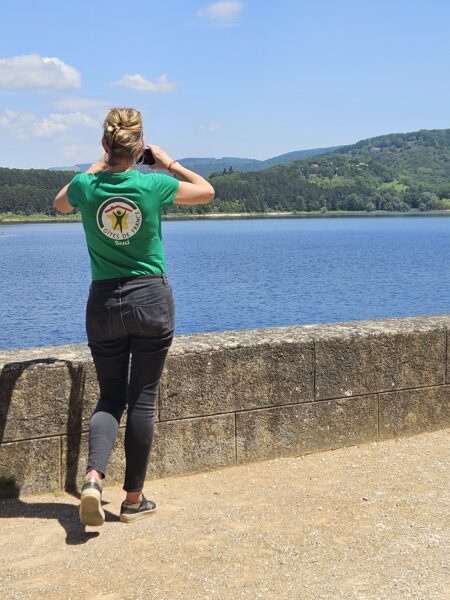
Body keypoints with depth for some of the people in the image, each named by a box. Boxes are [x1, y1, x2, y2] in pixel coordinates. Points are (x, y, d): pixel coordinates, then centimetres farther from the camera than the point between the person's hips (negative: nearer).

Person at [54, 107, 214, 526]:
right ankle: (133, 499, 14)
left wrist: (98, 167, 22)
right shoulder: (154, 184, -9)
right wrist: (168, 164, 17)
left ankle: (93, 475, -12)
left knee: (110, 397, 12)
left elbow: (60, 204, 21)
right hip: (151, 299, -1)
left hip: (104, 302, 2)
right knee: (143, 399, 7)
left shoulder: (86, 186, -5)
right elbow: (207, 192, 10)